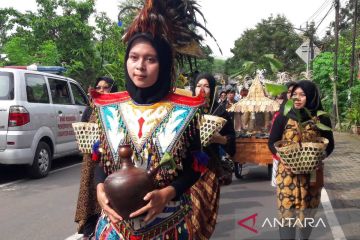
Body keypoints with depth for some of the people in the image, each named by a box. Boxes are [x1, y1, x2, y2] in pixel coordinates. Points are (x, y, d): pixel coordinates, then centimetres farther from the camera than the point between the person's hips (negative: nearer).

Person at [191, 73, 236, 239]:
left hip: (211, 166, 0)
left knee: (207, 207, 6)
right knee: (193, 207, -3)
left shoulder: (220, 111, 3)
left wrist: (220, 138, -14)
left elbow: (231, 138, 5)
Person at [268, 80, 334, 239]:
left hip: (312, 174, 1)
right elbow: (272, 143, 2)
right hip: (287, 172, -1)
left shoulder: (321, 119, -3)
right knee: (286, 213, -2)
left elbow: (329, 144, 5)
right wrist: (282, 156, -16)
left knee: (307, 213, 13)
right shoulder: (284, 117, -3)